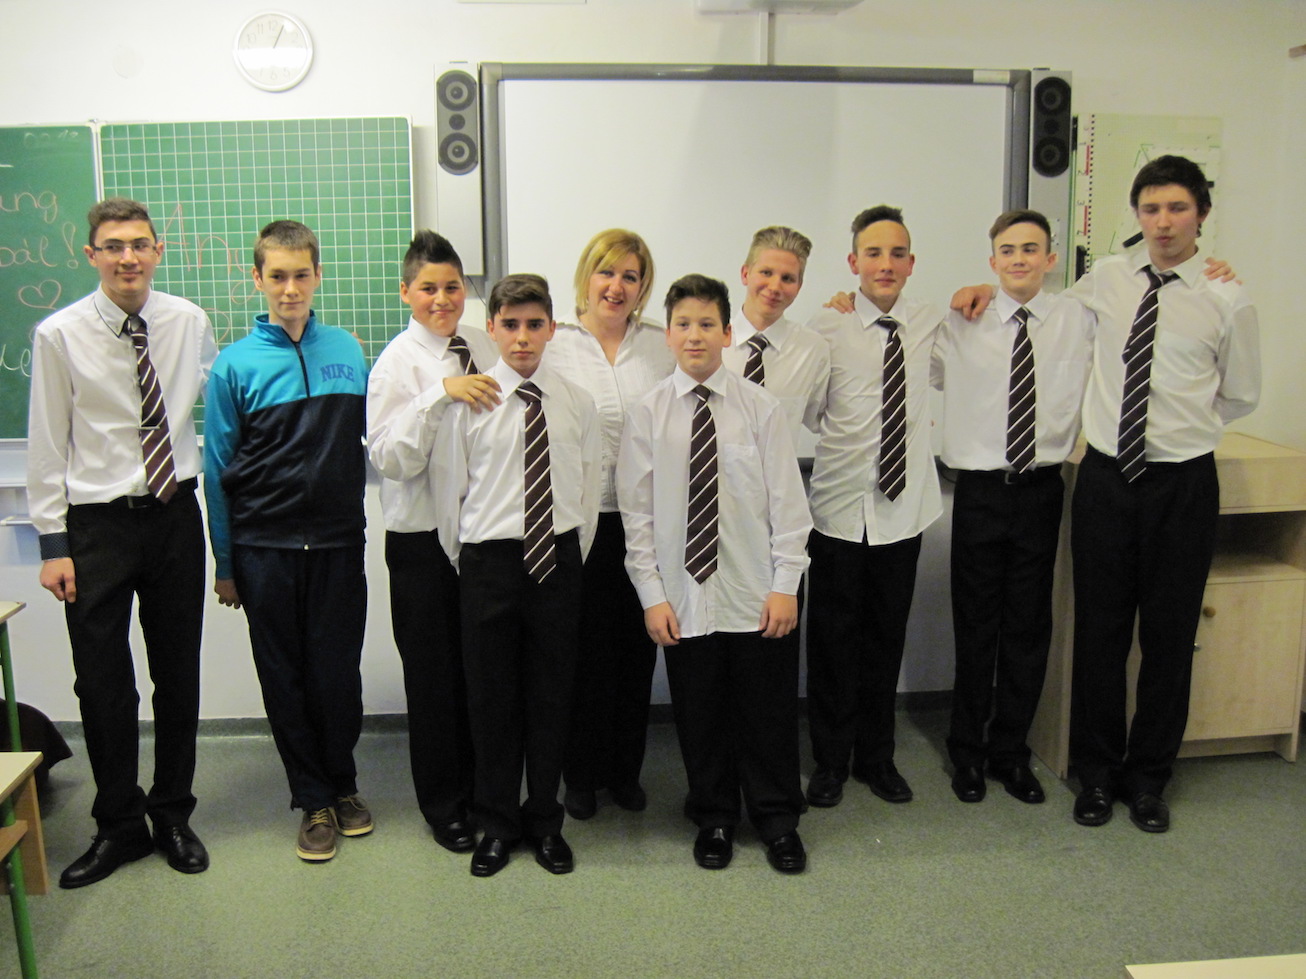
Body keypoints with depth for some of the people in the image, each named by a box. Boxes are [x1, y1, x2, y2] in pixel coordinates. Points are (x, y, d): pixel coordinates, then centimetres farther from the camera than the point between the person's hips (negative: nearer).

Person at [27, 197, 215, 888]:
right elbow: (47, 445, -3)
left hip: (176, 515, 2)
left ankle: (174, 816, 29)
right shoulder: (60, 335, -6)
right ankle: (118, 825, 26)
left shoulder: (189, 322, 0)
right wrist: (53, 543, -6)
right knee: (102, 682, 6)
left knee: (179, 674, 11)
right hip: (97, 524, -2)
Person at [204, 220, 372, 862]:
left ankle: (343, 782, 30)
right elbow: (218, 469, 1)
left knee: (338, 670, 8)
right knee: (285, 677, 8)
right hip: (266, 548, -1)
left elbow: (368, 441, 11)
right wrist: (224, 564, 3)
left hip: (338, 542, 1)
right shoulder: (236, 363, -2)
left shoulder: (347, 352, 4)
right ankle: (314, 799, 25)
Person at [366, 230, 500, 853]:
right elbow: (390, 458, -18)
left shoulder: (485, 347, 7)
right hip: (423, 538, -4)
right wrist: (441, 394, -25)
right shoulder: (397, 363, -8)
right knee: (434, 673, 7)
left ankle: (484, 789, 33)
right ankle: (443, 807, 25)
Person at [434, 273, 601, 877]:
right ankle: (497, 824, 27)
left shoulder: (577, 403, 3)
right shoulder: (468, 402, -4)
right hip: (489, 559, -2)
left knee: (552, 692, 11)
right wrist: (465, 565, 5)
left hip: (558, 558, 2)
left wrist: (574, 559, 8)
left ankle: (545, 820, 30)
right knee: (491, 695, 8)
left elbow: (588, 491, 9)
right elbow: (449, 491, 2)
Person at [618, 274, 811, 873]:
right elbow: (637, 513, 0)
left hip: (756, 597, -1)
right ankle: (714, 819, 34)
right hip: (684, 598, 1)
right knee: (699, 716, 12)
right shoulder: (648, 414, -1)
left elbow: (788, 504, -2)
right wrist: (652, 595, -4)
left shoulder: (759, 408, -4)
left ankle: (777, 820, 31)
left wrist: (786, 586, -6)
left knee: (769, 711, 10)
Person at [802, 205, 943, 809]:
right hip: (840, 507, -3)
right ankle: (830, 760, 24)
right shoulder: (825, 330, -6)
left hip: (904, 504, 3)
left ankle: (876, 756, 30)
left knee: (887, 635, 13)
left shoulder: (929, 325, 5)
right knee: (833, 638, 6)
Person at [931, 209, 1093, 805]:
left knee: (1030, 626, 10)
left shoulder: (1078, 321, 3)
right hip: (980, 489, -2)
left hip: (1042, 486, 2)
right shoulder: (959, 324, -2)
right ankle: (967, 751, 26)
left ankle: (1010, 751, 28)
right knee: (975, 626, 7)